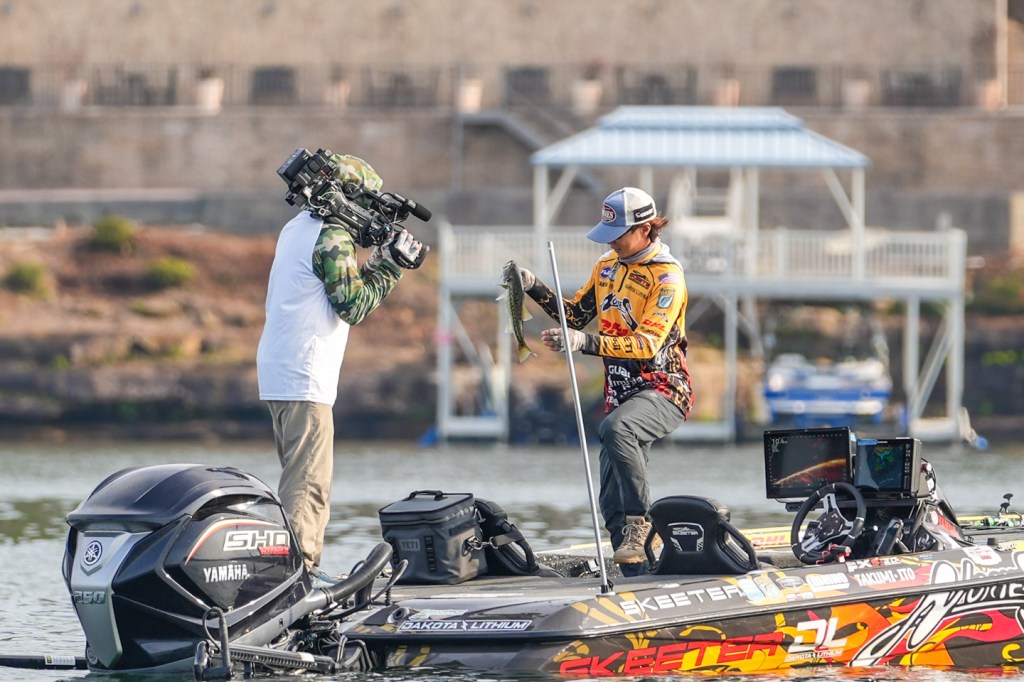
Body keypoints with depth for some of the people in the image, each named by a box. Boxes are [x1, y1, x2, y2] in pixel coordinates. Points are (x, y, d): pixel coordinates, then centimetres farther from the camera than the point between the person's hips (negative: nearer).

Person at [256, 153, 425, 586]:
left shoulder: (298, 228, 18)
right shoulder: (332, 238, -13)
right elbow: (354, 306, -13)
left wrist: (379, 262, 15)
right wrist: (392, 266, -6)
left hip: (277, 371, 10)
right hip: (304, 376, -10)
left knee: (301, 475, 15)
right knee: (308, 480, -12)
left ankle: (304, 565, 17)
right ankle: (298, 569, -17)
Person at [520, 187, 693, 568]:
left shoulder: (667, 277, -13)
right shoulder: (608, 266, 10)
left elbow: (648, 343, -25)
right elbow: (576, 314, 19)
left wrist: (586, 343, -36)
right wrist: (535, 290, 2)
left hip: (663, 392, -8)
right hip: (621, 394, 8)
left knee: (615, 429, -38)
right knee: (612, 505, 5)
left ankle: (639, 520, -28)